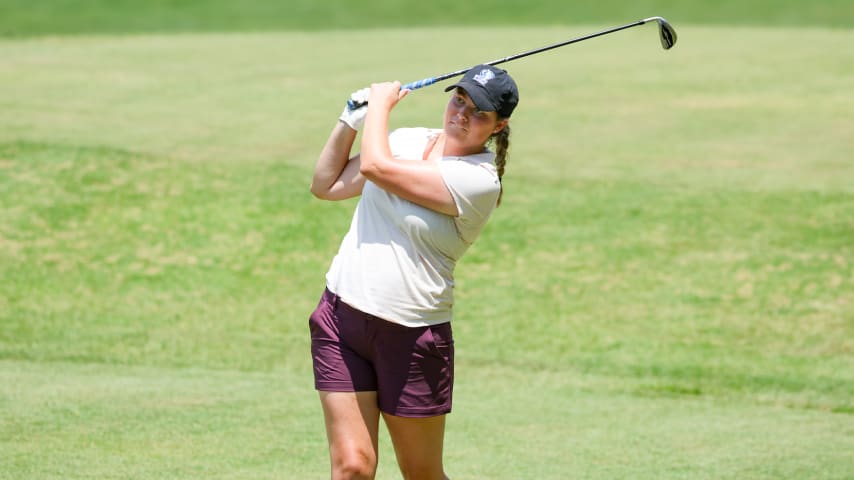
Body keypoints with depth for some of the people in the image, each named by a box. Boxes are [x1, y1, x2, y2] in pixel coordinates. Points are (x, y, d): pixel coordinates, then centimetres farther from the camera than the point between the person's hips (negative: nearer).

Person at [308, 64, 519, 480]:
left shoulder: (478, 180, -14)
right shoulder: (406, 140, 8)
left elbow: (376, 167, -19)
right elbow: (326, 185, 18)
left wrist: (380, 103, -3)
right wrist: (350, 121, 6)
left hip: (412, 337, -4)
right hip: (341, 320, 4)